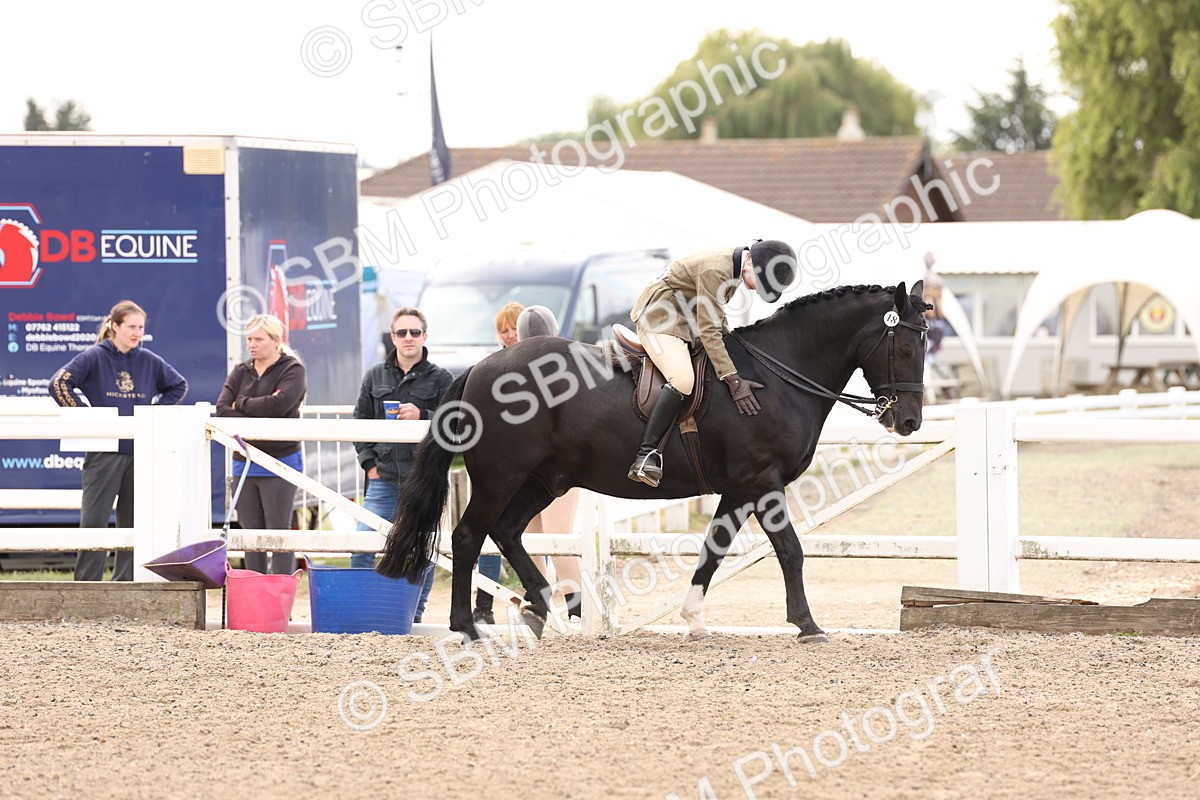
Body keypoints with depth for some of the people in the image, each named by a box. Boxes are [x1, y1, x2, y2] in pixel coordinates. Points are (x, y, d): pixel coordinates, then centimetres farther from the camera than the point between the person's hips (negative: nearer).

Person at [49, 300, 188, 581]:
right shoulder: (94, 357, -4)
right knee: (94, 520, -7)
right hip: (104, 451, -4)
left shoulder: (149, 361, 9)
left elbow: (178, 385, 23)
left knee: (134, 523, 7)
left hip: (140, 451, 4)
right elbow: (59, 383, -8)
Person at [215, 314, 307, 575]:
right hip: (244, 463, 5)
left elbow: (279, 404, -21)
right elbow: (222, 411, 0)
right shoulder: (240, 372, 13)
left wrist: (241, 404, -7)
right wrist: (258, 411, -14)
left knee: (278, 532, -7)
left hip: (280, 461, -5)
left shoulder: (292, 370, -2)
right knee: (251, 532, 7)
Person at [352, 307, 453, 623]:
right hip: (384, 479, 1)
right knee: (362, 549, -9)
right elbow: (360, 421, 15)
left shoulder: (441, 379, 3)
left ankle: (414, 616, 14)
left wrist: (422, 416, -15)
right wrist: (369, 461, 3)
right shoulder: (375, 376, 10)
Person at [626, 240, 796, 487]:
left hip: (683, 319, 11)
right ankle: (645, 457, -34)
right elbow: (708, 331, -28)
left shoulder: (732, 266, 3)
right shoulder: (715, 270, -27)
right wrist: (733, 380, -29)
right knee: (683, 379, -31)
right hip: (658, 316, -11)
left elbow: (716, 319, 19)